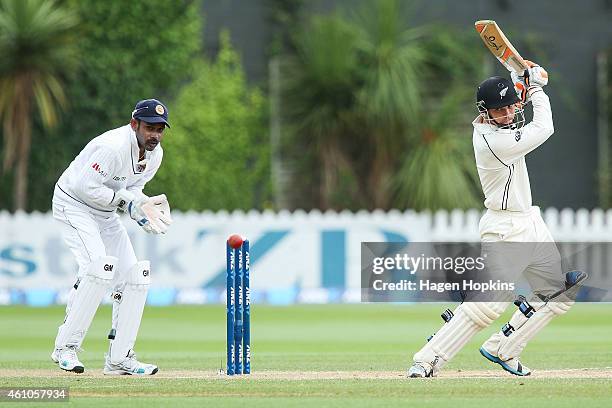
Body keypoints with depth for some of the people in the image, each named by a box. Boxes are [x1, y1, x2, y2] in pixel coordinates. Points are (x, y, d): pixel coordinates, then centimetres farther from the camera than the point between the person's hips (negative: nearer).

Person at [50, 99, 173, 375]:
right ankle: (65, 347, -18)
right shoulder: (114, 147, -29)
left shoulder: (154, 154, -2)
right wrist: (127, 201, -24)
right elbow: (87, 187, -29)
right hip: (74, 205, -9)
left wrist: (142, 208, -13)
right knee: (100, 267, -26)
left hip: (106, 214, 9)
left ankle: (119, 358, 8)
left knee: (135, 276, 1)